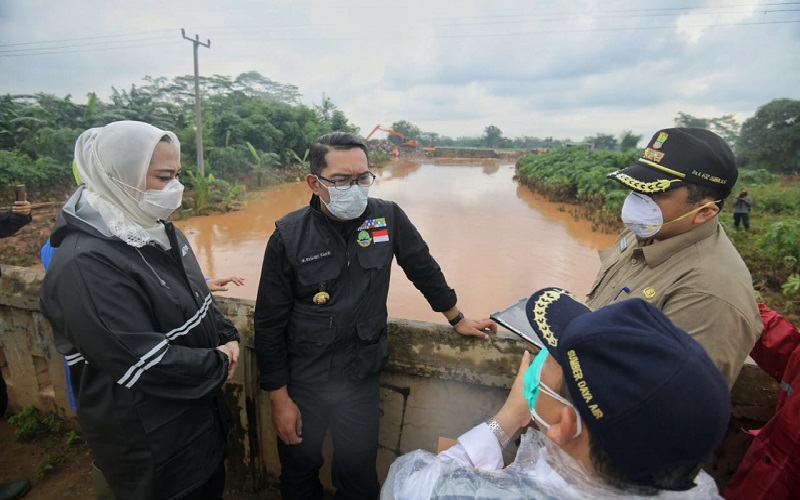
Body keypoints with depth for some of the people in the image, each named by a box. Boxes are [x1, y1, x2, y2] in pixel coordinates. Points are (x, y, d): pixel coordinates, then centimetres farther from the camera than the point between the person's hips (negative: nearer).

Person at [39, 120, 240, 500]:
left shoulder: (157, 230, 0)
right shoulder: (85, 263, -28)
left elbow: (197, 297, 10)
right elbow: (142, 362, -29)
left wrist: (228, 338, -6)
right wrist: (219, 363, -16)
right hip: (147, 440, -7)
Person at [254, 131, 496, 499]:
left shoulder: (388, 218, -10)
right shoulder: (289, 236, -16)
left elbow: (424, 269, 4)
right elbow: (269, 323, -10)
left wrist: (456, 318, 14)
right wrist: (279, 398, -6)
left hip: (362, 378, 1)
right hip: (303, 380, 0)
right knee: (299, 470, 22)